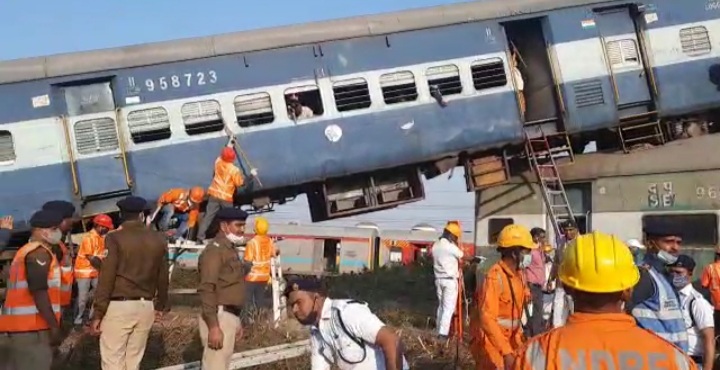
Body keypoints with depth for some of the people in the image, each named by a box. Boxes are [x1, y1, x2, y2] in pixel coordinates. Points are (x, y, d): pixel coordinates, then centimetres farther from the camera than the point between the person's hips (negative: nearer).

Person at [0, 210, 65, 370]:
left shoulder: (25, 250, 21)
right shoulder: (40, 252, -12)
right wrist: (54, 325, -20)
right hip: (31, 325, -10)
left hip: (22, 324, 10)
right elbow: (38, 292, -20)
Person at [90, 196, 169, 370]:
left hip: (118, 306, -5)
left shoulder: (114, 238, -8)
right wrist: (161, 305, 27)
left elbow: (107, 278, -12)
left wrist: (97, 313, -8)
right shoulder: (158, 239, 5)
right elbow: (163, 276, 14)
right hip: (145, 307, 5)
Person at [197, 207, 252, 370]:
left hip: (229, 316, 10)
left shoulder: (230, 249, 17)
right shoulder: (215, 250, -13)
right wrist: (213, 326, -26)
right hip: (219, 317, -10)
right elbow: (207, 289, -21)